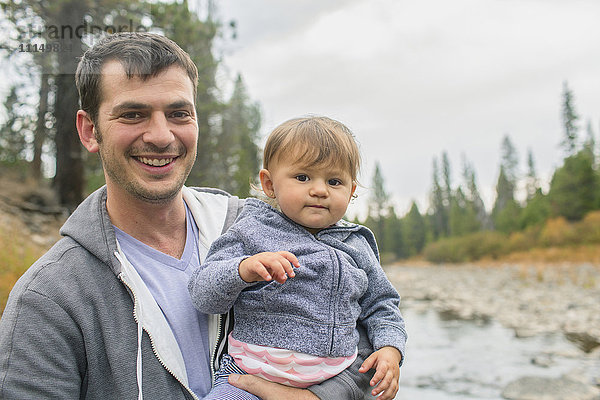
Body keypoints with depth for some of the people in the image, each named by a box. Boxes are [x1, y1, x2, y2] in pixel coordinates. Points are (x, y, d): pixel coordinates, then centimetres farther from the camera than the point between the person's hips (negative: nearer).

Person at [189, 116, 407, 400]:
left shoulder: (357, 248, 10)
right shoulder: (252, 232, -2)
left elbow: (380, 306, 19)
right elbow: (203, 295, -7)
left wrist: (390, 349, 1)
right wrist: (242, 270, -26)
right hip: (254, 376, -4)